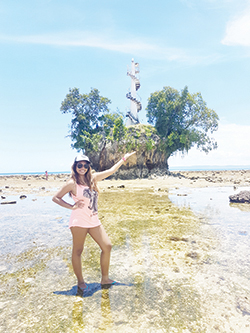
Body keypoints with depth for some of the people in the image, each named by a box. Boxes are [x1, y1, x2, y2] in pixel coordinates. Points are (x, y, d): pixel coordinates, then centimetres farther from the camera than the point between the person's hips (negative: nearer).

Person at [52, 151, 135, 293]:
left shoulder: (93, 178, 8)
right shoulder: (72, 183, -7)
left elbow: (111, 171, 18)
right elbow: (56, 198, -3)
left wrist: (123, 159, 22)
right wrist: (72, 206, -11)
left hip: (94, 220, 6)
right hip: (79, 221, -6)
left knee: (107, 246, 5)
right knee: (78, 251, 4)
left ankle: (105, 278, 20)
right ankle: (80, 281, 24)